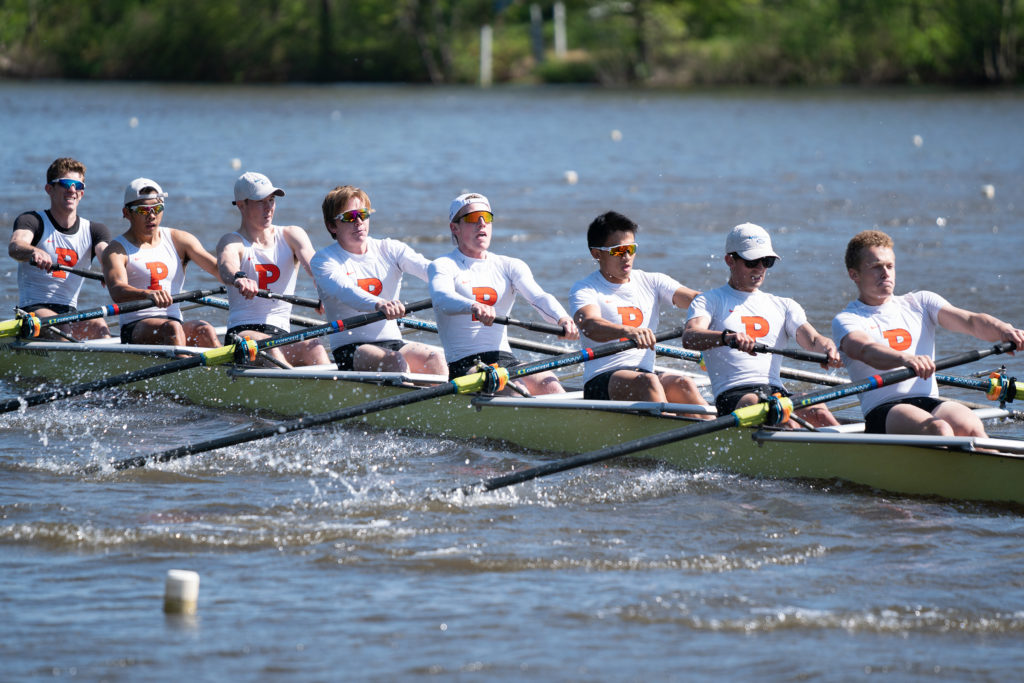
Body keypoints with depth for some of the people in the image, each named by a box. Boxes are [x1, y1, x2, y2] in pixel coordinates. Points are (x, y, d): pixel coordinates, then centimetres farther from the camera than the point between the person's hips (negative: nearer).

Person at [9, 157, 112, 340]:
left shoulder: (93, 230, 13)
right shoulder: (32, 221, 1)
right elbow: (15, 246, -21)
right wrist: (34, 252, -48)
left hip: (70, 311, 4)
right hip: (33, 309, -4)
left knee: (99, 326, -28)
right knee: (61, 327, -35)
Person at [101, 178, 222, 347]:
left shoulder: (179, 240, 16)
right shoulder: (117, 250, 1)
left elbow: (215, 267, 3)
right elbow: (117, 291, -18)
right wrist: (148, 294, -41)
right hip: (134, 328, -3)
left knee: (205, 331, -29)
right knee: (172, 328, -34)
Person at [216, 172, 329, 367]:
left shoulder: (291, 236, 15)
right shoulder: (232, 242, 4)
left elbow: (312, 264, -6)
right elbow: (226, 265, -21)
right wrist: (238, 278, -48)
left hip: (283, 333, 3)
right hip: (242, 332, -3)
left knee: (314, 349, -31)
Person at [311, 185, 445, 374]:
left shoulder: (390, 250, 12)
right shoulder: (323, 259, -1)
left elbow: (426, 267, -6)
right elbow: (344, 291, -23)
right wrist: (378, 304, -45)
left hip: (393, 342, 4)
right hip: (348, 348, -4)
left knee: (436, 357, -24)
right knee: (396, 361, -33)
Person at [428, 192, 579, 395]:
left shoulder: (510, 266, 15)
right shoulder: (443, 266, 3)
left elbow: (539, 297, -3)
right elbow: (442, 300, -20)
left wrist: (563, 319, -27)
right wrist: (474, 307, -44)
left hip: (506, 361, 4)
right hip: (464, 365, -4)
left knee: (551, 387, -26)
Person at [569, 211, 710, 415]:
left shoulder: (652, 282, 16)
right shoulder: (584, 290, 2)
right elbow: (590, 326, -20)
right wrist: (628, 332, -41)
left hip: (646, 372, 4)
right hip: (601, 382, -4)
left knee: (682, 384, -28)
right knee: (647, 381, -34)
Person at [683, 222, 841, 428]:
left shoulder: (784, 306, 27)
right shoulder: (709, 301, 14)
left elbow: (812, 339, 11)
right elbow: (689, 338, -7)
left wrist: (828, 349, -17)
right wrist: (727, 337, -30)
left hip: (778, 392, 4)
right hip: (733, 395, -4)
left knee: (819, 414, -30)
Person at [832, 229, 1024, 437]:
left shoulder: (920, 303, 21)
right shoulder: (846, 319, 6)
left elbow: (971, 321, 5)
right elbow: (864, 351, -17)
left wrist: (1003, 330, -18)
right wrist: (905, 359, -38)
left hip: (931, 404, 4)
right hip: (882, 412, -4)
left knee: (972, 426, -29)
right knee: (939, 429, -34)